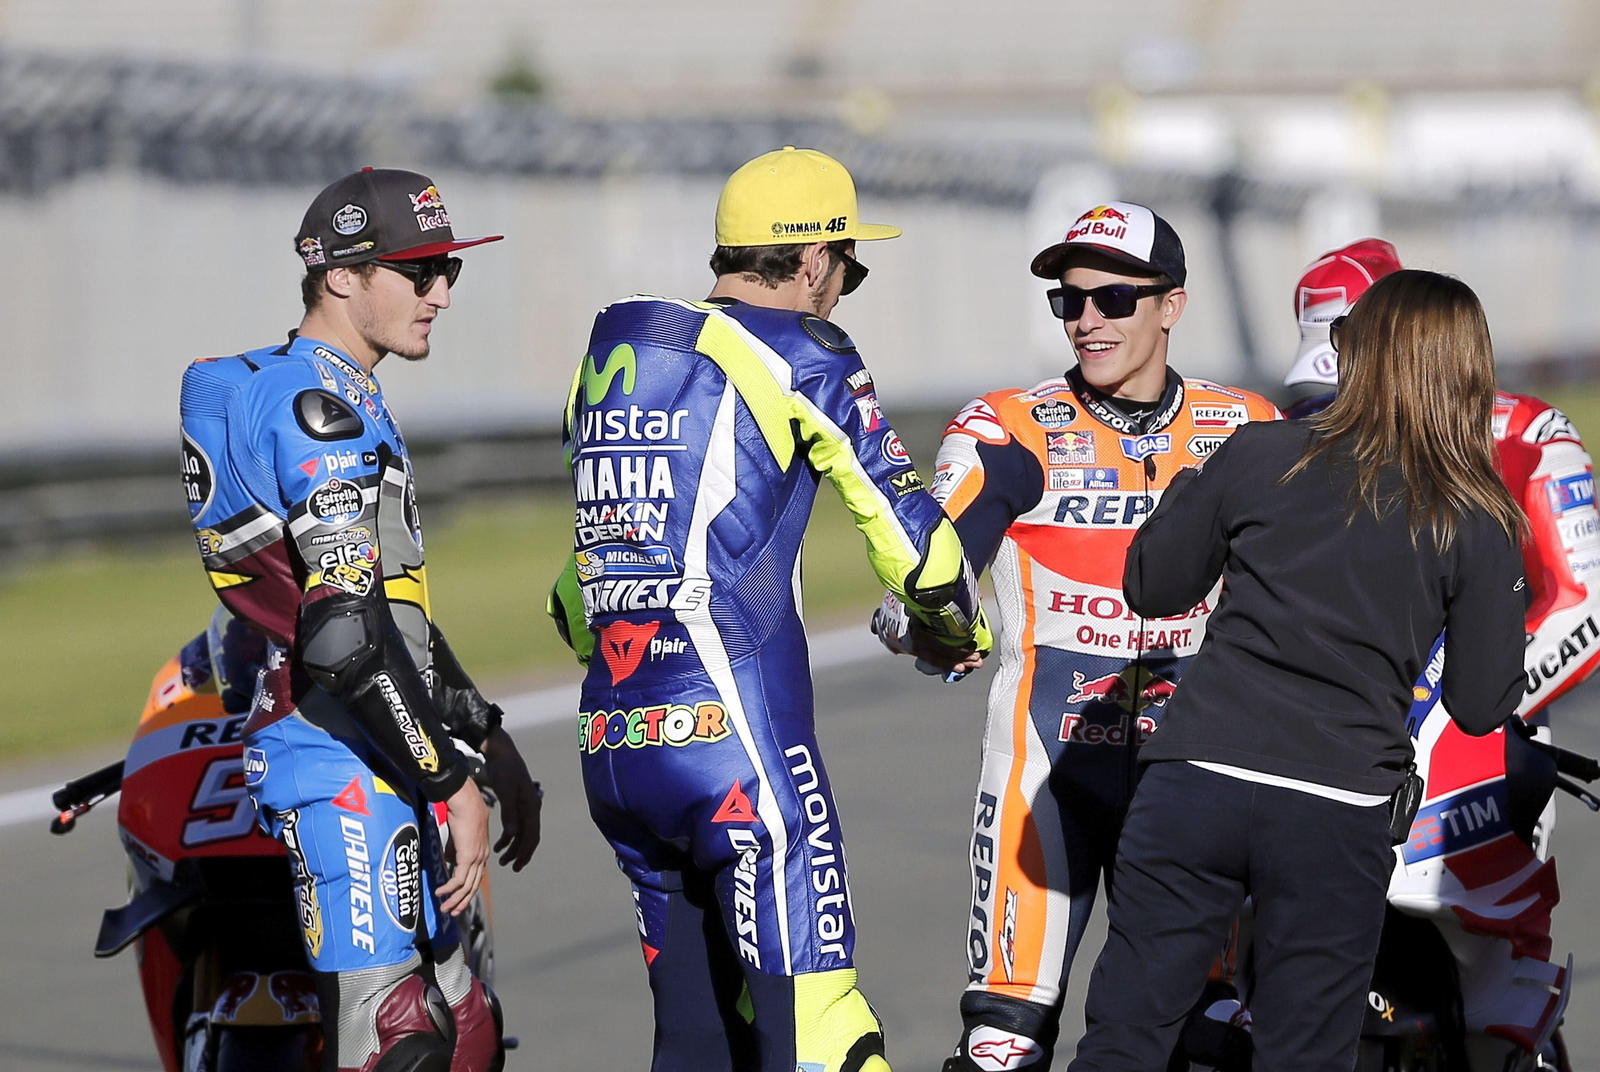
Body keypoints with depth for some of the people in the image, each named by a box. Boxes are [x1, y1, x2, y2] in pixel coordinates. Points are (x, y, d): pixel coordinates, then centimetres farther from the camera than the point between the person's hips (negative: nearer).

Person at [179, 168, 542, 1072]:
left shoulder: (335, 397, 19)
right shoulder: (320, 405, -15)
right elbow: (346, 633, -24)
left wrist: (488, 743, 24)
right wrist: (457, 782, -21)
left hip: (376, 768, 10)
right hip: (343, 770, -10)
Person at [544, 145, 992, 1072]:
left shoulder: (611, 356, 17)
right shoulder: (802, 359, -2)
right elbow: (906, 532, 2)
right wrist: (964, 628, 20)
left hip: (610, 742, 7)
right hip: (737, 735, -7)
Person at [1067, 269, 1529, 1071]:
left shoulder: (1256, 455, 3)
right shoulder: (1478, 522, 1)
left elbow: (1150, 590, 13)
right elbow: (1482, 706, 4)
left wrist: (1190, 493, 29)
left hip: (1197, 774, 1)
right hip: (1340, 811, 0)